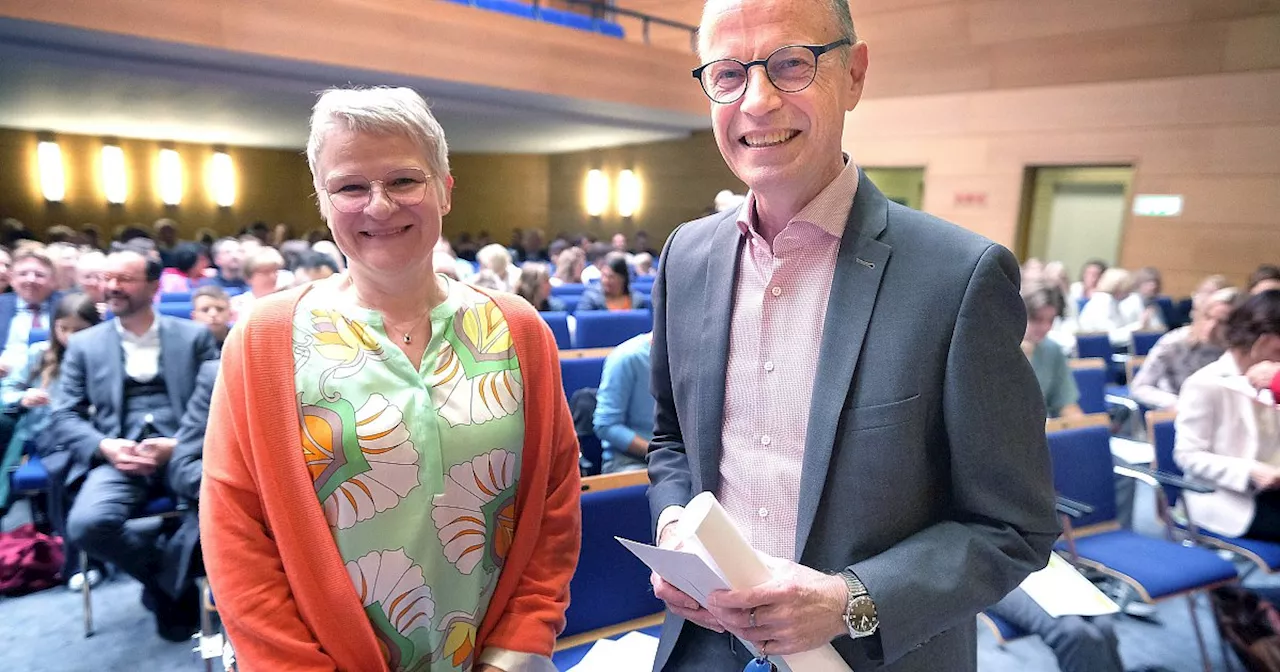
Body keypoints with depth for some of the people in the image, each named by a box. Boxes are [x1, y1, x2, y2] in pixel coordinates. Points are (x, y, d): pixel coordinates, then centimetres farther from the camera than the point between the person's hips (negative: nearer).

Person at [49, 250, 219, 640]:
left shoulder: (194, 336, 12)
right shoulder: (84, 344, 16)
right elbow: (63, 417, 9)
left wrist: (181, 444, -14)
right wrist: (105, 447, -11)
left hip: (184, 453, -1)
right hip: (117, 458, 2)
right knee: (86, 523, -29)